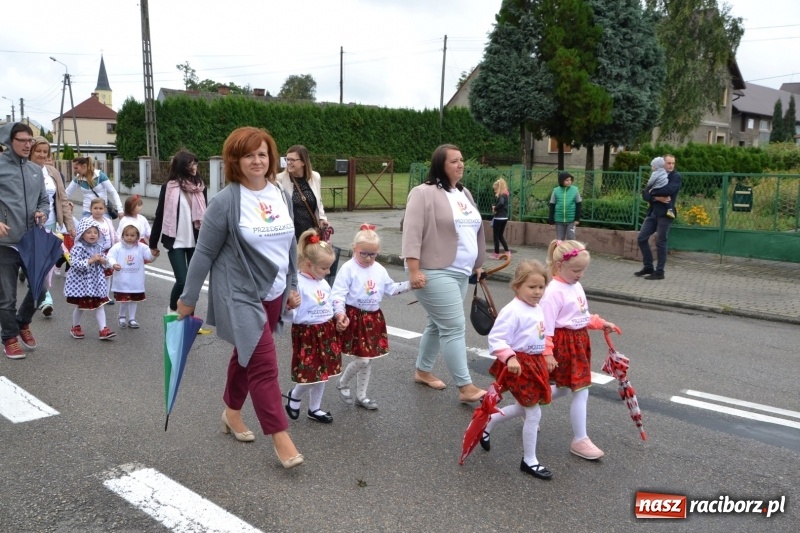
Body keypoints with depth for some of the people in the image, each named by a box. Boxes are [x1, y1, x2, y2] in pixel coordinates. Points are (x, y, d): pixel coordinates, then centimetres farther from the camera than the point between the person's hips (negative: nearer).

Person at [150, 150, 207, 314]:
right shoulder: (169, 187, -5)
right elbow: (160, 216, 0)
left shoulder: (200, 187, 5)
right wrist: (153, 244, 3)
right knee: (182, 281, -10)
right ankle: (172, 309, 18)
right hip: (176, 242, -3)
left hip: (196, 242, 4)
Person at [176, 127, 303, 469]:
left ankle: (232, 413, 40)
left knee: (246, 356, 20)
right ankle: (281, 438, 1)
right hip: (239, 294, -6)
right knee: (264, 364, -8)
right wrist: (188, 298, -6)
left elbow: (290, 244, 12)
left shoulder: (281, 195, 2)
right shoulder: (225, 202, -15)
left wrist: (292, 286, 14)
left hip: (273, 294, 6)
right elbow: (204, 253, -10)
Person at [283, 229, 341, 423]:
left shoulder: (323, 282, 6)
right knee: (310, 375, -4)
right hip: (307, 333, -7)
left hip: (327, 331, 7)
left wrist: (339, 319, 7)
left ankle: (314, 409, 31)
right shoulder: (297, 283, -19)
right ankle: (294, 396, 28)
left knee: (323, 373, 14)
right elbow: (292, 316, -19)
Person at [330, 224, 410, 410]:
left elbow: (390, 288, 19)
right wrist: (340, 313, -30)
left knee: (368, 360, 13)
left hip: (374, 318, 6)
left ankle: (361, 396, 27)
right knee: (362, 359, -8)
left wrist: (409, 285, 9)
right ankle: (343, 384, 21)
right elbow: (338, 293, -16)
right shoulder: (348, 269, -12)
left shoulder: (379, 270, 8)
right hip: (355, 318, -6)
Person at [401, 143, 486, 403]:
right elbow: (412, 233, -18)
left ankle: (422, 371, 32)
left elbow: (476, 230, 22)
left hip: (460, 274, 9)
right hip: (434, 274, -8)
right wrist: (414, 270, -24)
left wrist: (477, 264, 22)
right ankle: (465, 387, -2)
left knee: (439, 324, 16)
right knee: (455, 328, -9)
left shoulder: (464, 194, 14)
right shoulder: (424, 193, -12)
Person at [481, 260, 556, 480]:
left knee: (523, 408, 21)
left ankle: (487, 423, 42)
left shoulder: (539, 309, 7)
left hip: (535, 363, 9)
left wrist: (548, 356, 24)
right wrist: (510, 358, -33)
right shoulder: (512, 311, -21)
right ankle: (529, 461, 14)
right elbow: (495, 339, -23)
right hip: (519, 366, -9)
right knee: (534, 412, -3)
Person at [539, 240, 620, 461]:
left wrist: (601, 324, 15)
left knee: (564, 388, 19)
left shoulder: (576, 286, 8)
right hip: (564, 345, -9)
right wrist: (547, 355, -25)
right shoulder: (554, 292, -21)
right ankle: (580, 440, 9)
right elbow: (546, 328, -23)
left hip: (579, 342, 9)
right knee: (581, 392, -3)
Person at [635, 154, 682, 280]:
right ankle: (648, 267, 19)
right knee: (642, 238, 6)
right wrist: (657, 198, -15)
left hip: (665, 213, -6)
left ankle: (659, 272, 7)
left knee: (660, 243, -2)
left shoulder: (676, 176, -3)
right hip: (652, 212, 6)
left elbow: (669, 190, -23)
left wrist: (653, 191, -9)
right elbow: (645, 194, 3)